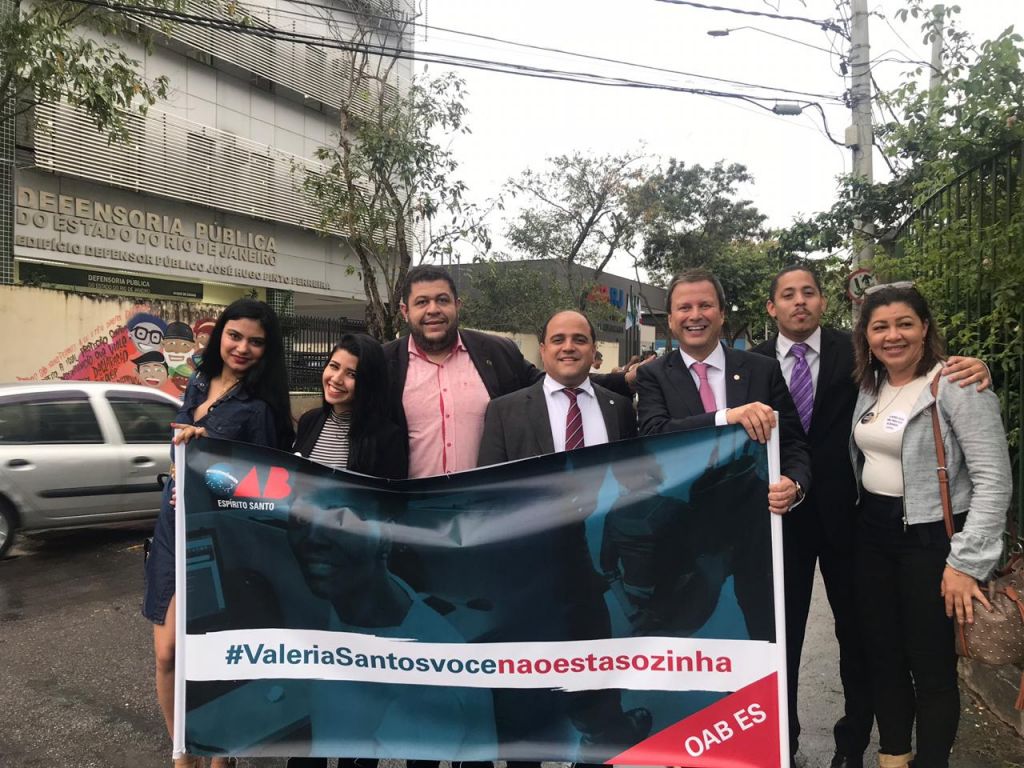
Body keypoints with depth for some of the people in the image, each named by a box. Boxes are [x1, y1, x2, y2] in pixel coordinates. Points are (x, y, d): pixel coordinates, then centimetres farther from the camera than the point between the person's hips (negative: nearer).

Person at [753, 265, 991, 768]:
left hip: (844, 513, 0)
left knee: (857, 629, 16)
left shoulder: (853, 352, -4)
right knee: (782, 630, 14)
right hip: (781, 514, 0)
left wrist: (969, 368, -22)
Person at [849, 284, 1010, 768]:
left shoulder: (957, 384, -13)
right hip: (872, 532, 6)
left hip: (930, 537, -6)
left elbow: (994, 481, -16)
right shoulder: (869, 386, 7)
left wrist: (966, 562, -18)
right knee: (882, 654, 15)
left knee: (931, 664, 6)